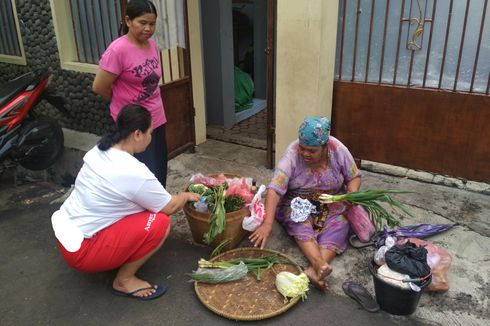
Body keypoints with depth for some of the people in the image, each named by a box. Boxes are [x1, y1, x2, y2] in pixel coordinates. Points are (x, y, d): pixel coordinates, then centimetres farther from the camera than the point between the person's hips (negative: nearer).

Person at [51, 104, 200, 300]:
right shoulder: (135, 173, -25)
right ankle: (124, 281, -1)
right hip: (81, 250, -9)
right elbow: (170, 207, -10)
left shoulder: (98, 151, 0)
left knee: (143, 202, 13)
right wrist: (186, 196, 12)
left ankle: (119, 261, 14)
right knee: (159, 223, -16)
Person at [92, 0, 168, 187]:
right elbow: (99, 87, -14)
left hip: (156, 119, 7)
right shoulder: (118, 50, -20)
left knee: (159, 174, 17)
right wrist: (124, 101, 1)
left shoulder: (152, 45, 3)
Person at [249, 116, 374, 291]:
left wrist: (351, 194, -24)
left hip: (332, 204, 2)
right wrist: (267, 224, -42)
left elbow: (354, 176, -2)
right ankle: (320, 265, -46)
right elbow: (274, 189, -31)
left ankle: (313, 270, -40)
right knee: (299, 225, -31)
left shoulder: (338, 150, -17)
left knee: (338, 225, -27)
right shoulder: (292, 153, -24)